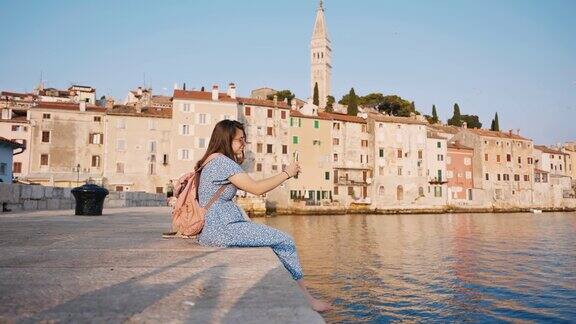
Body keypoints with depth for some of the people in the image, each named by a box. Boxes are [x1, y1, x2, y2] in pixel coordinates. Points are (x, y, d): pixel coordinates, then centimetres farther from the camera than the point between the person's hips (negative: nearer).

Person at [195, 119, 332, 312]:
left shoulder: (213, 161, 19)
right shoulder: (222, 161, -13)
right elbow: (256, 188, -16)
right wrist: (287, 173, -7)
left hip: (212, 229, 10)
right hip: (221, 230, -10)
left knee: (278, 240, 10)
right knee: (285, 242, -8)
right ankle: (306, 299, 2)